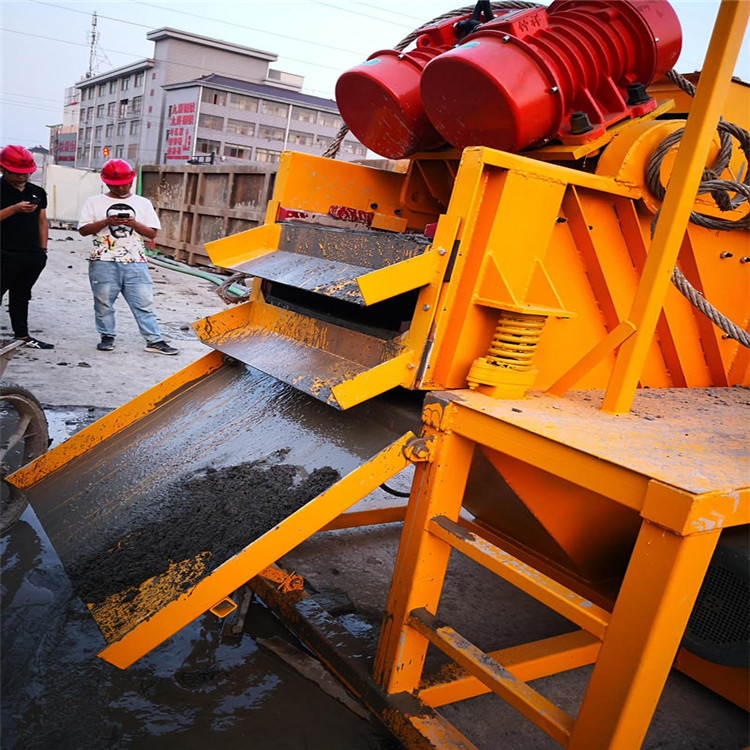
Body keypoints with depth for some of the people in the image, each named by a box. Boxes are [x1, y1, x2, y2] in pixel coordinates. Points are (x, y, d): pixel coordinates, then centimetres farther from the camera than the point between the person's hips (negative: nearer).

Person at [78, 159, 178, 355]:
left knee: (144, 302, -3)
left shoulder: (143, 203, 13)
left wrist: (134, 224, -8)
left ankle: (154, 340, -1)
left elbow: (152, 233, 9)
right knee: (104, 302, 4)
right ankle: (107, 337, 19)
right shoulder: (95, 202, 9)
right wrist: (106, 222, -11)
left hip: (135, 263, 1)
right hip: (104, 263, 0)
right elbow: (83, 230, 3)